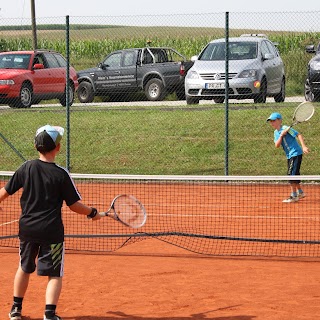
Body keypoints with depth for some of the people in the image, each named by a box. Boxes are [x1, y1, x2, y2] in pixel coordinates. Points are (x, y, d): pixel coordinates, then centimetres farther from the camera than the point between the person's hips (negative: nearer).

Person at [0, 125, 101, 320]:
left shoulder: (27, 168, -2)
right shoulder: (61, 174, -11)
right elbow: (74, 205, -6)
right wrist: (92, 213, 10)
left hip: (27, 228, 4)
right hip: (51, 231, -4)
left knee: (24, 268, 22)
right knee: (55, 274, 2)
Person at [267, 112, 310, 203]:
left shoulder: (286, 128, -14)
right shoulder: (276, 132, 9)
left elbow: (299, 135, -17)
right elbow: (277, 145, -3)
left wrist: (304, 147, -28)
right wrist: (281, 135, -18)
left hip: (296, 154, -9)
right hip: (289, 156, 9)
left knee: (292, 174, -11)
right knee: (294, 175, 16)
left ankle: (294, 196, -7)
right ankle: (300, 192, 30)